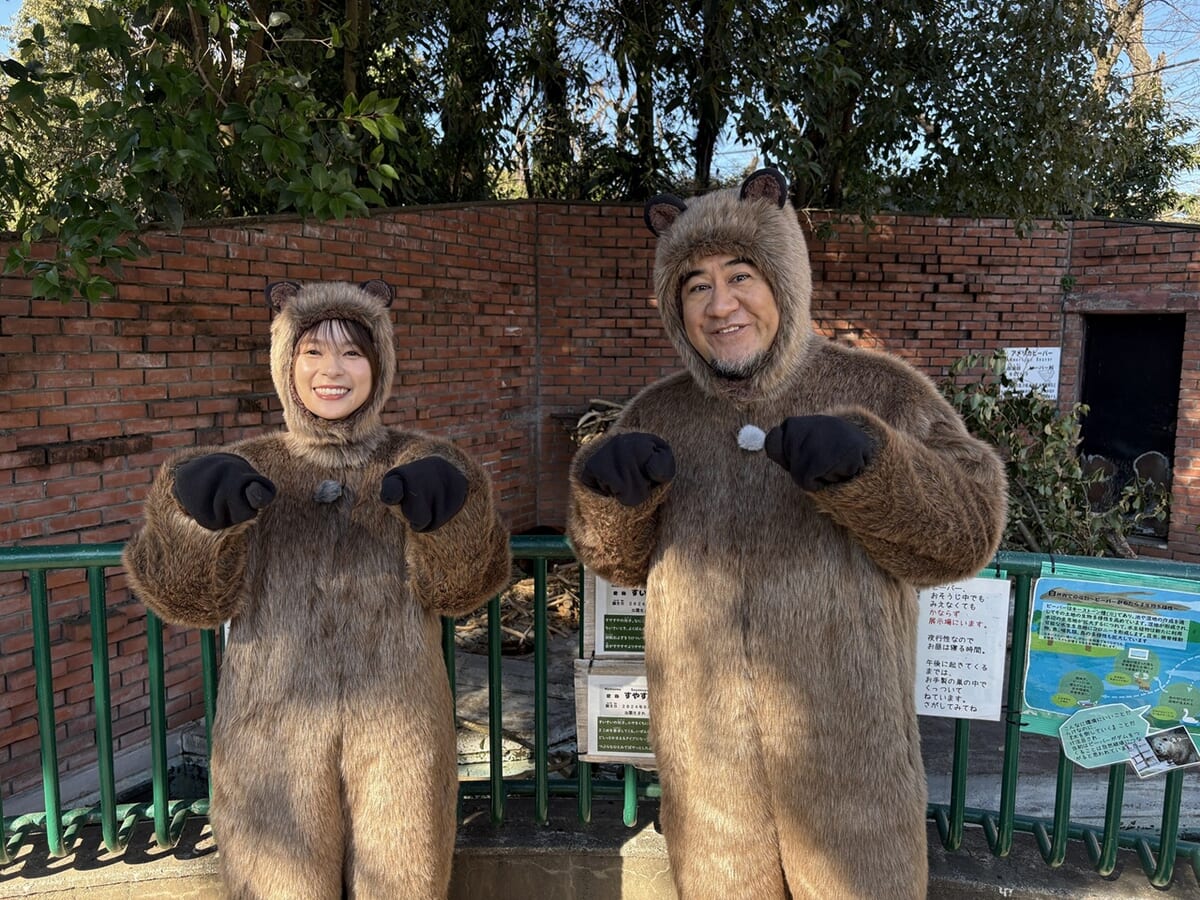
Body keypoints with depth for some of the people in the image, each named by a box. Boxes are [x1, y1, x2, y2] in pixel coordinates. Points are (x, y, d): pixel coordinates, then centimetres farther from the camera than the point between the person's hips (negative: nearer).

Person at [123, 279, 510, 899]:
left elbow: (458, 586, -10)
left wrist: (452, 512, -30)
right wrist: (193, 514, -26)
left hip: (399, 731, 0)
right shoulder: (249, 470, 1)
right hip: (274, 731, 1)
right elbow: (193, 595, -7)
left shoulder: (419, 464, -1)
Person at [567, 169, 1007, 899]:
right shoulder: (659, 414, 1)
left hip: (846, 750, -2)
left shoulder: (879, 392, -7)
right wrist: (608, 491, -16)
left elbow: (966, 532, -12)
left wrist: (866, 463, -30)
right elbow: (622, 561, 6)